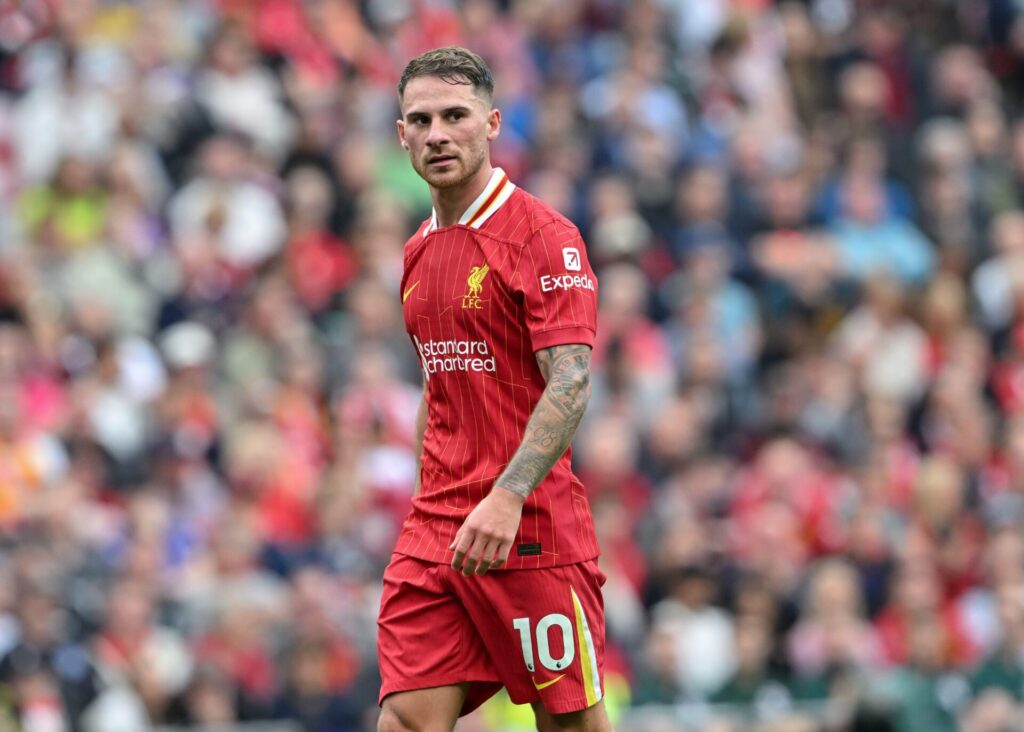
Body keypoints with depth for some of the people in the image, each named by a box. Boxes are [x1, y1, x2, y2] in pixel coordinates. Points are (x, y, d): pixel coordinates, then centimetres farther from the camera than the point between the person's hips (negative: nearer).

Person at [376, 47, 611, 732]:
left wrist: (507, 497, -28)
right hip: (434, 532, 6)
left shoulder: (544, 236, -8)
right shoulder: (420, 250, 15)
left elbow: (571, 383, -17)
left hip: (531, 527, -6)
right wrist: (432, 502, 17)